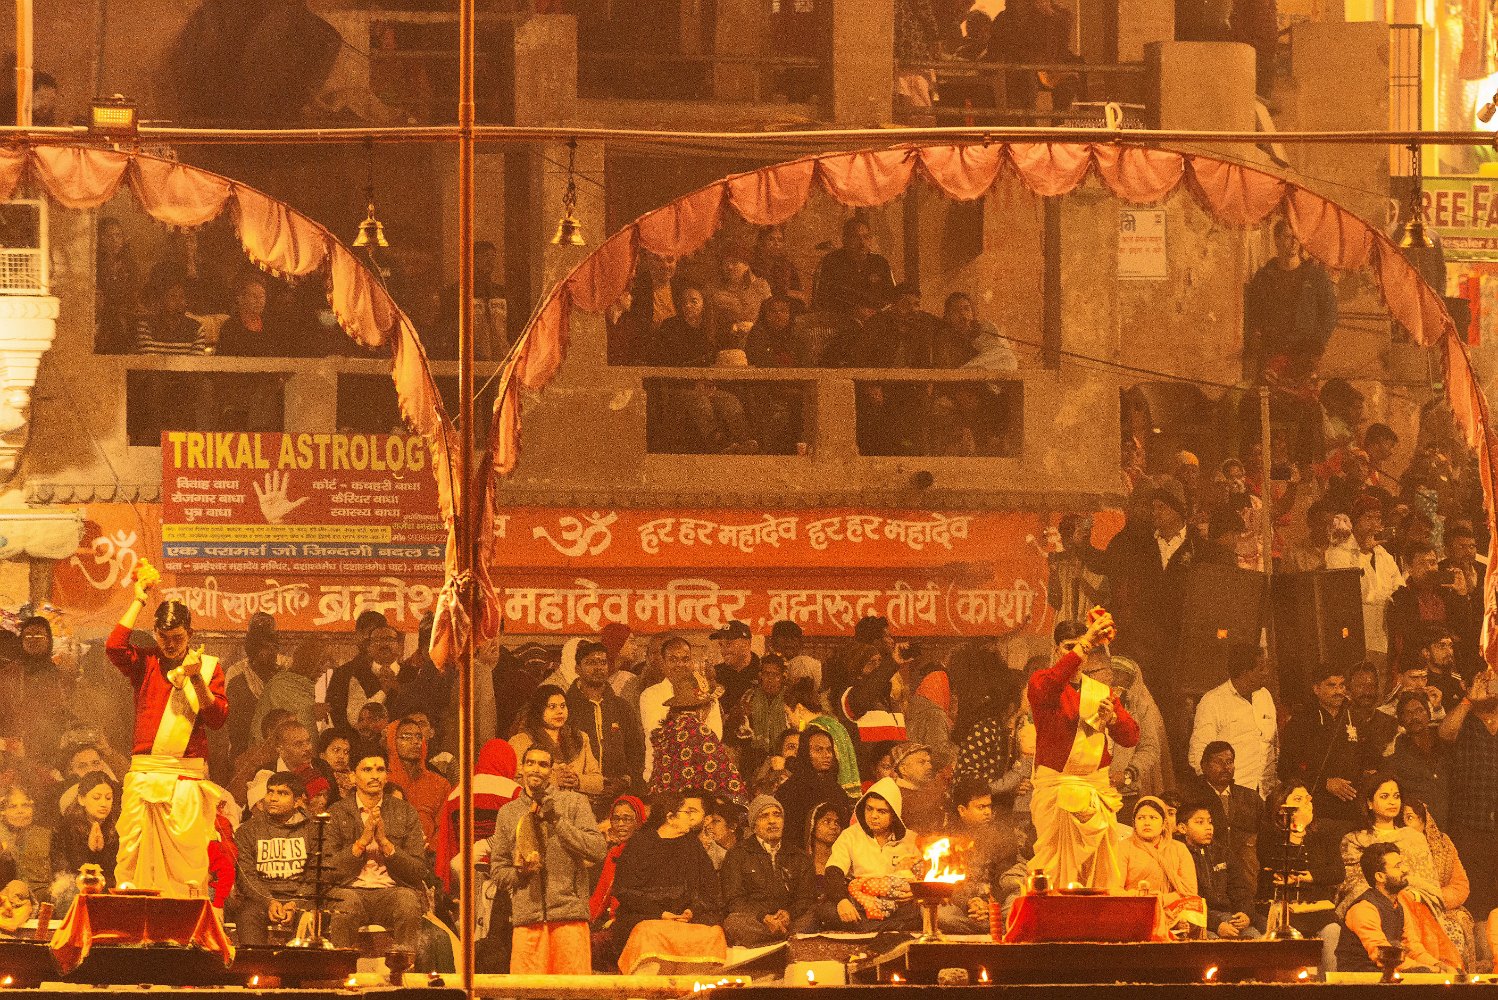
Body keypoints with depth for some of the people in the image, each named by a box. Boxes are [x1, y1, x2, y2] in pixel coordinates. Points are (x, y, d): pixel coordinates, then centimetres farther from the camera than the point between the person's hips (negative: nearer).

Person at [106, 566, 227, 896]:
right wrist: (139, 599, -3)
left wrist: (196, 679, -12)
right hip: (144, 772, 1)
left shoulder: (208, 666, 9)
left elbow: (218, 717, 1)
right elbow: (114, 647, -10)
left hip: (187, 774, -1)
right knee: (134, 857, -4)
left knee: (187, 863, -7)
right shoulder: (145, 663, 10)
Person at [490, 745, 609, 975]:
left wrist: (558, 821, -8)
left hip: (568, 912, -2)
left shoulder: (574, 803, 8)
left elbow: (598, 850, -2)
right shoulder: (508, 813, 17)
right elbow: (498, 868, 19)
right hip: (526, 917, 2)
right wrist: (519, 873, -4)